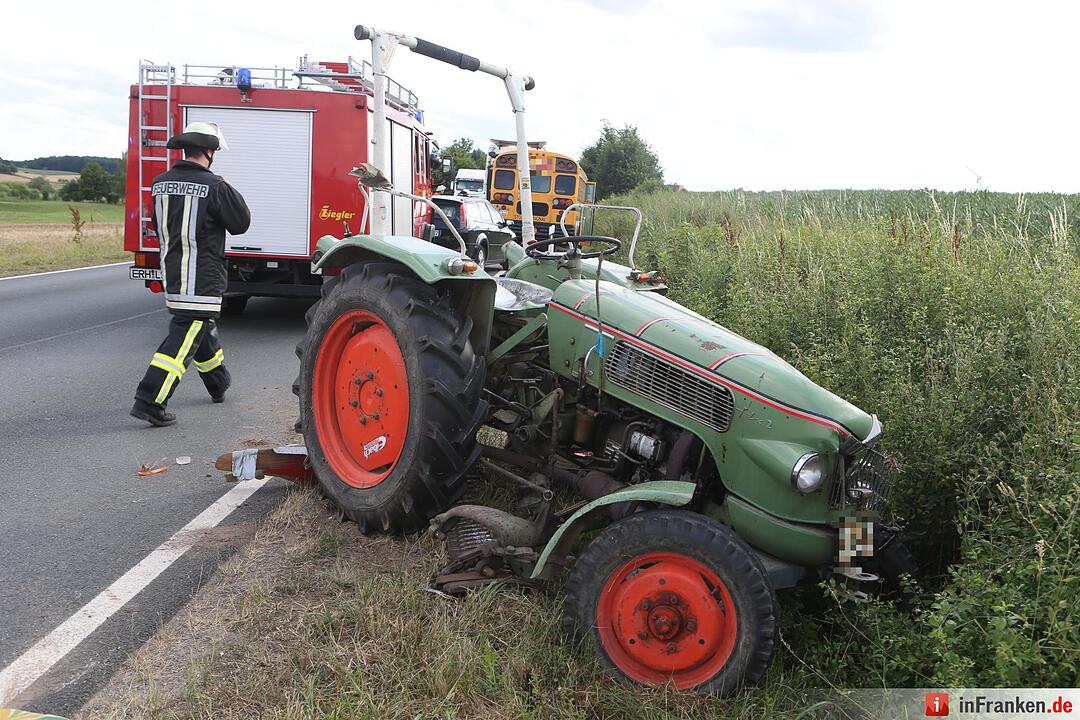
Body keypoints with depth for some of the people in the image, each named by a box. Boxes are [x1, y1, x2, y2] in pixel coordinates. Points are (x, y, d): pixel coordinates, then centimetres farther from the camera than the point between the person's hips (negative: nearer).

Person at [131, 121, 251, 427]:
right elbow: (241, 223, -4)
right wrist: (231, 195, 11)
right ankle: (149, 401, -12)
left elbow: (159, 227, 17)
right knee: (183, 338, -6)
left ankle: (219, 384, 43)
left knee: (201, 329, 24)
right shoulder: (214, 186, -15)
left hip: (171, 271, 8)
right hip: (202, 276, -8)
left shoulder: (160, 183, 6)